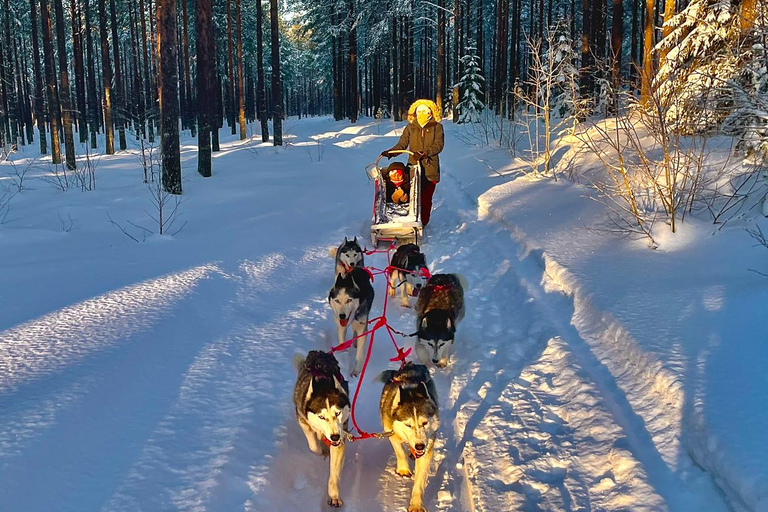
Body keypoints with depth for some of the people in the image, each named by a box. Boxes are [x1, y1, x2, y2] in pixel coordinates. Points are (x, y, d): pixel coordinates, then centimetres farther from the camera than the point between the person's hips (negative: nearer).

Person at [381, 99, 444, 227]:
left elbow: (438, 145, -5)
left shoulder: (437, 127, 6)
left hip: (430, 168, -1)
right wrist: (390, 152, -10)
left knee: (426, 197, -1)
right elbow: (402, 144, 8)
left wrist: (424, 153, -19)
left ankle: (423, 222, 10)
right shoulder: (411, 127, 12)